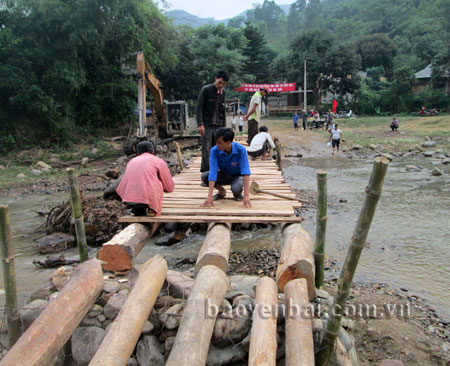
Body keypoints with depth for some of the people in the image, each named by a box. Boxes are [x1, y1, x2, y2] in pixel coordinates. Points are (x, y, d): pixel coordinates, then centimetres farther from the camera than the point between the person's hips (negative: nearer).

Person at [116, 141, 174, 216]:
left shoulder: (132, 161, 22)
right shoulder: (159, 161, 10)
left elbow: (119, 190, 26)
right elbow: (170, 188, 14)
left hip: (129, 202, 4)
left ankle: (137, 210, 10)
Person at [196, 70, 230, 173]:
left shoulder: (223, 92, 14)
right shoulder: (206, 90, -3)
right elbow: (199, 107, -8)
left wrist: (223, 127, 16)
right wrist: (200, 124, -17)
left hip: (218, 126, 5)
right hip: (207, 126, -5)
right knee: (206, 150, -8)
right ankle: (206, 172, -4)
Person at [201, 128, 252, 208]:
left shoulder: (240, 149, -29)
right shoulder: (214, 151, -24)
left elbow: (246, 171, -34)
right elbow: (213, 171, -31)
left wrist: (246, 195, -43)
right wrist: (209, 196, -39)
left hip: (237, 176, -3)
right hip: (223, 175, 3)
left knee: (236, 188, -36)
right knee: (204, 176, -24)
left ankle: (238, 194, 3)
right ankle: (221, 191, 4)